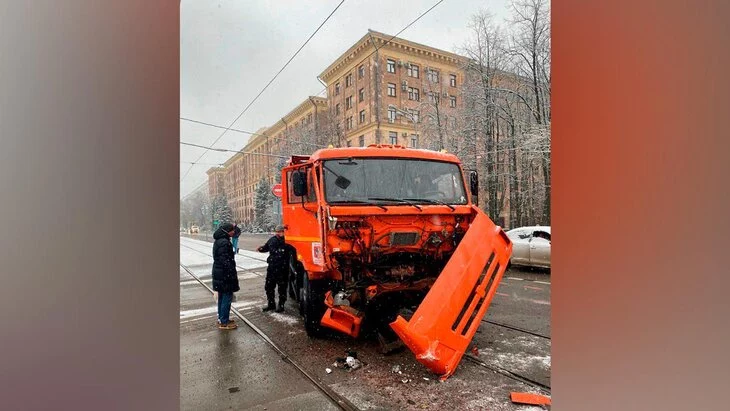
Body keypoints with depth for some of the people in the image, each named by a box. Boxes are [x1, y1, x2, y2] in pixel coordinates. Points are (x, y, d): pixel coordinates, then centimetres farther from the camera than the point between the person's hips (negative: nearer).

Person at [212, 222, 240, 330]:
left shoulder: (219, 241, 12)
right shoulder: (224, 242, -20)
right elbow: (226, 261, -24)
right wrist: (232, 275, -21)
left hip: (219, 274, 11)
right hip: (225, 275, -11)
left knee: (222, 297, 19)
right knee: (227, 297, -2)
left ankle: (221, 318, 30)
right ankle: (224, 322, 6)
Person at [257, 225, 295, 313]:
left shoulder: (287, 241, -13)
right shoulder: (272, 240, 4)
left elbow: (293, 251, -22)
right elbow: (266, 247, 21)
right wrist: (261, 249, 1)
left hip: (282, 269, -6)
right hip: (271, 267, 6)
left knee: (282, 288, 7)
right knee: (269, 286, 15)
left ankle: (281, 305, 23)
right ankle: (271, 304, 32)